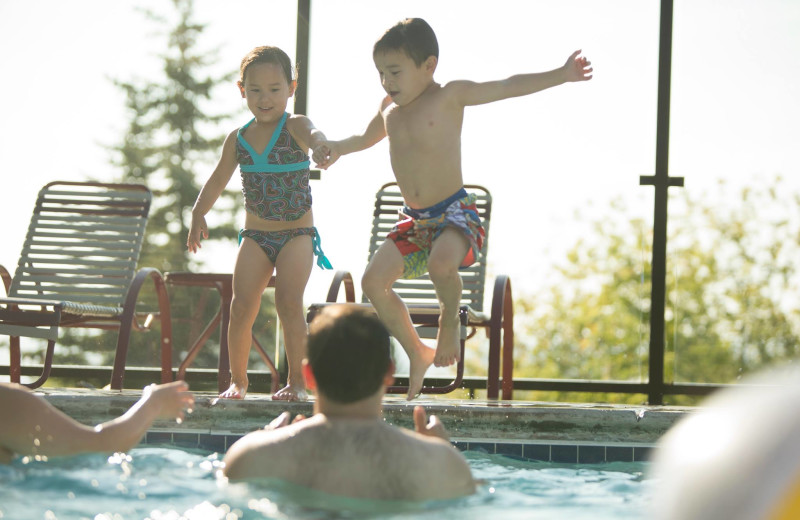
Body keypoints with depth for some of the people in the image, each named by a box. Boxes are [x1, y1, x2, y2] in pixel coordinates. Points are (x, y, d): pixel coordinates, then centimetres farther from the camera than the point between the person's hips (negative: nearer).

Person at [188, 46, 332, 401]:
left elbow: (313, 135, -31)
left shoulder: (295, 126, -7)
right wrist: (198, 214, -2)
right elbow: (217, 181, 14)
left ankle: (297, 382, -7)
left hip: (298, 232, -3)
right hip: (255, 234, 3)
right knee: (242, 305, -6)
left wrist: (319, 145, -56)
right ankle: (238, 380, 10)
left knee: (289, 301, -17)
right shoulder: (238, 139, 4)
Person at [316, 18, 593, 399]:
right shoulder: (389, 107, 11)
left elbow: (509, 87, -9)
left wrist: (561, 75, -16)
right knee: (374, 281, -6)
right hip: (414, 220, 7)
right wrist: (338, 148, 17)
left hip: (454, 211, -7)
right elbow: (369, 137, 34)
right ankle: (417, 353, 12)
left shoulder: (449, 96, -7)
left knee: (441, 264, -36)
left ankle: (449, 321, -3)